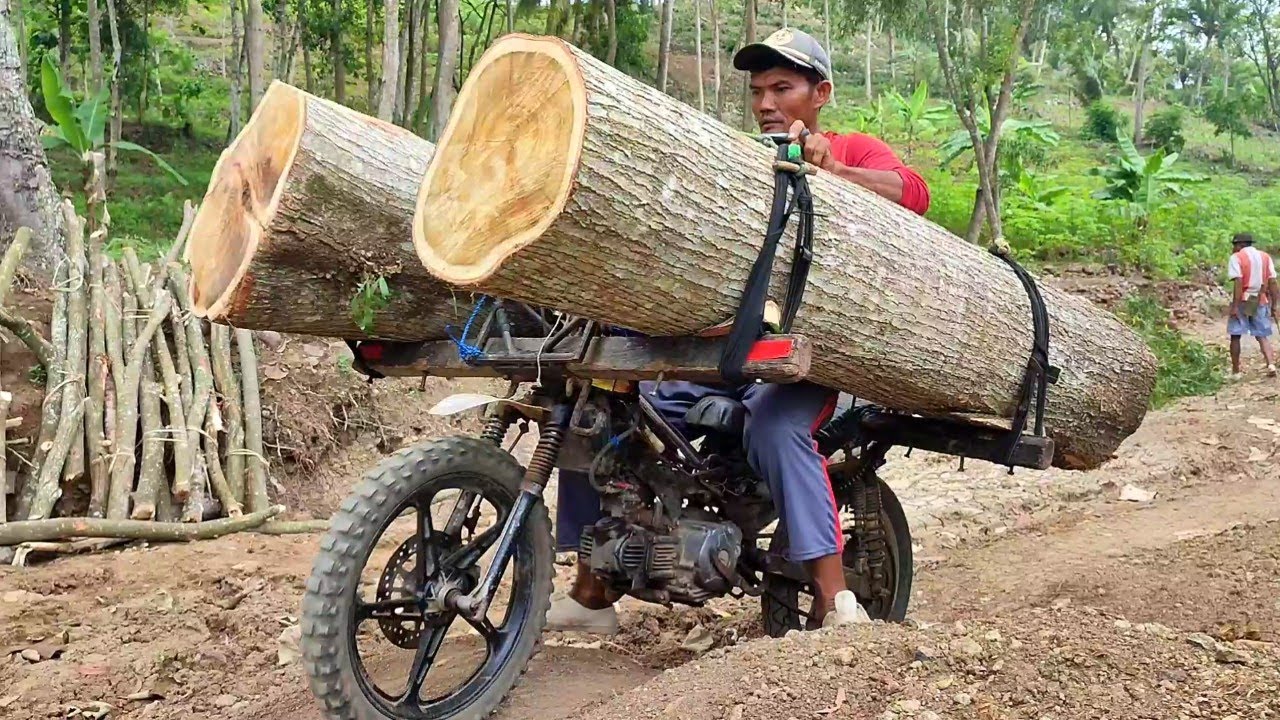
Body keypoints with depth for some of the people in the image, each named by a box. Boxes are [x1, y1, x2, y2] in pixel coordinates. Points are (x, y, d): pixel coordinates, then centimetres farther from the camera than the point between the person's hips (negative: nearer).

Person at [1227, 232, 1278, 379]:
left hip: (1243, 301, -4)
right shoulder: (1265, 257, 10)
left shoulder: (1236, 258, -6)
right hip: (1261, 302, 4)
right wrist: (1273, 306, 9)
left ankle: (1235, 371, 8)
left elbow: (1238, 283, -15)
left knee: (1235, 336, 6)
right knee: (1262, 335, 13)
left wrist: (1235, 306, -16)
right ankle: (1271, 364, -7)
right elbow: (1272, 282, 6)